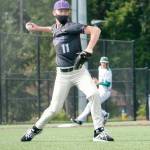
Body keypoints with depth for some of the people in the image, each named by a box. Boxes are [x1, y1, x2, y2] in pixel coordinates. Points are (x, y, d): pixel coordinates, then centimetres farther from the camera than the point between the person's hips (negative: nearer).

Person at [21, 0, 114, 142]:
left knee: (94, 94, -26)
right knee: (54, 108, 2)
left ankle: (99, 132, -18)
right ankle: (36, 129, 25)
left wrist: (88, 51, -33)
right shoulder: (55, 28, 9)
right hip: (63, 75, 4)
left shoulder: (71, 27, -11)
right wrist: (37, 28, 32)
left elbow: (95, 30, -25)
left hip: (79, 71, -4)